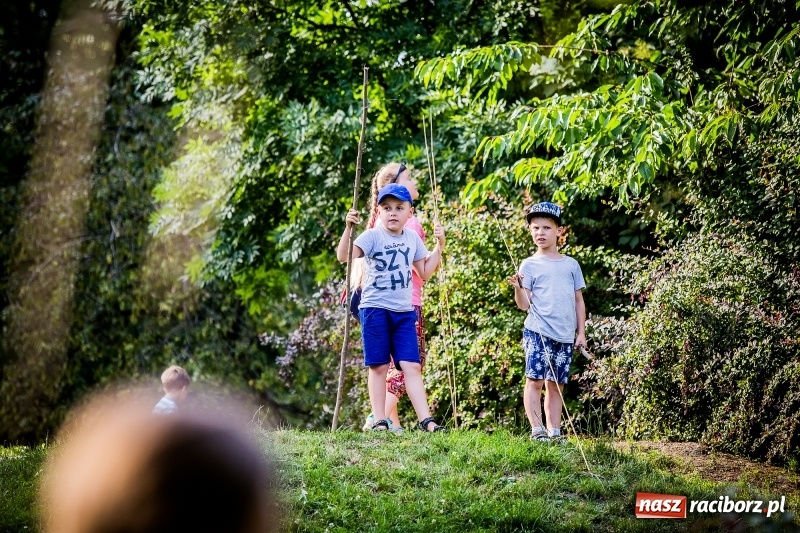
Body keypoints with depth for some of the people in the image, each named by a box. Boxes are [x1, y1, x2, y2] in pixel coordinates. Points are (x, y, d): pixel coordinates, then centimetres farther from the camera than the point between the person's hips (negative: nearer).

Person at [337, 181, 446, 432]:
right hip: (375, 308, -4)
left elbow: (425, 272, 17)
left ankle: (426, 420, -2)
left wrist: (439, 246, 10)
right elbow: (343, 256, -21)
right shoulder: (372, 236, -7)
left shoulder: (413, 238, 9)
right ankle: (379, 421, 4)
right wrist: (348, 228, -33)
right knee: (379, 366, 0)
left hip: (404, 311, 4)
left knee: (412, 366, 0)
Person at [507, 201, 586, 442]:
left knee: (556, 386, 7)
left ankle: (554, 431, 11)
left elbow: (579, 300, 17)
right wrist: (518, 288, -22)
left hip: (565, 336, 3)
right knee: (535, 380, -11)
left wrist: (581, 332, 11)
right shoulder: (530, 265, 4)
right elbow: (524, 304, -2)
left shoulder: (571, 265, 13)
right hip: (538, 332, -3)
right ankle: (537, 429, -9)